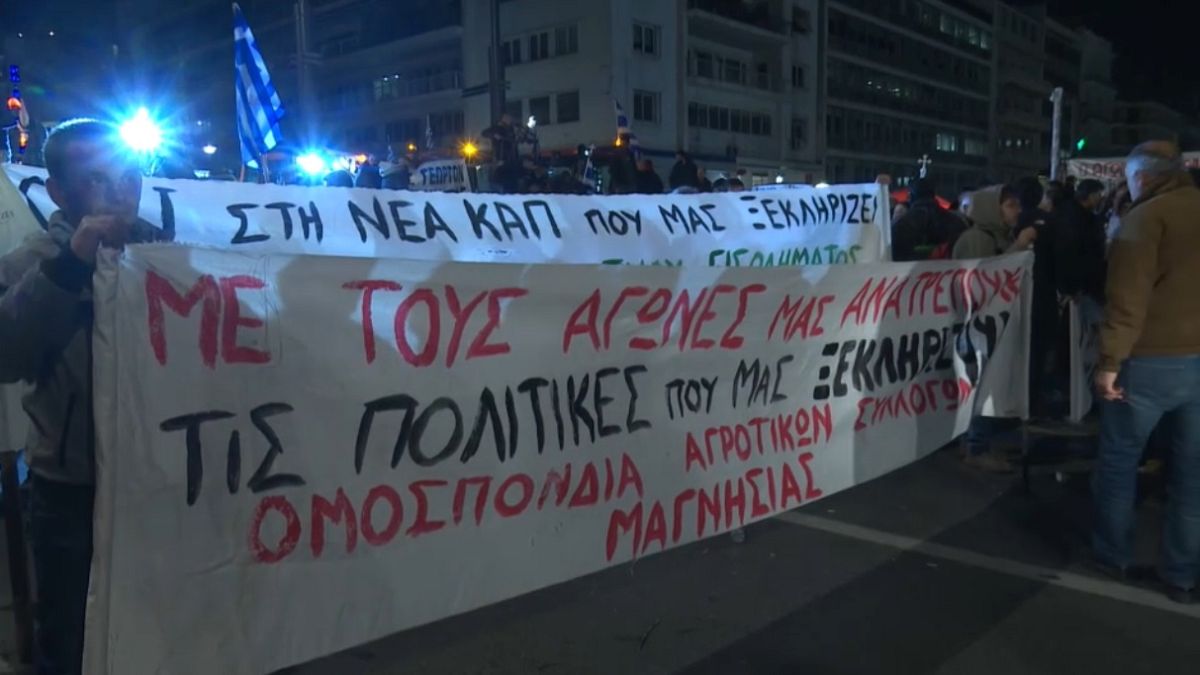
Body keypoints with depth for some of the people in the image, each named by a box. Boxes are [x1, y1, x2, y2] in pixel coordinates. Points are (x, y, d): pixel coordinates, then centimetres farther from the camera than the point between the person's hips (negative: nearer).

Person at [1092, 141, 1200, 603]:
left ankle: (1114, 555, 21)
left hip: (1153, 359, -5)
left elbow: (1128, 298, -17)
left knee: (1118, 459, 11)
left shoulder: (1147, 216, -7)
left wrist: (1109, 361, -15)